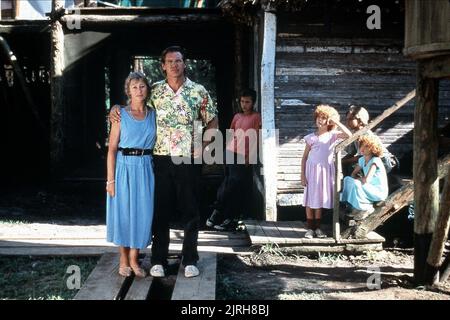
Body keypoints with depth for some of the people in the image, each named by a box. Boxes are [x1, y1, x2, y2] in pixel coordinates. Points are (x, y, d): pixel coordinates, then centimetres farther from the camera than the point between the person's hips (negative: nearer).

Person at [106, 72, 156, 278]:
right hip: (124, 168, -2)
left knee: (142, 213, 3)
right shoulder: (121, 114, -1)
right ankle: (123, 260, 21)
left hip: (145, 169, 2)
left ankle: (134, 259, 19)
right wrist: (111, 179, -9)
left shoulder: (153, 115, 7)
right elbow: (112, 149, -3)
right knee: (123, 213, 5)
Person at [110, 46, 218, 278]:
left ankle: (190, 260, 16)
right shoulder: (154, 91, 5)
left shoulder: (198, 91, 3)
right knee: (160, 210, 6)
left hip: (188, 160, -1)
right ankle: (158, 260, 17)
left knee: (190, 211, 5)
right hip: (161, 159, 1)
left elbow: (212, 122, 10)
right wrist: (115, 110, -4)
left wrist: (204, 147, 0)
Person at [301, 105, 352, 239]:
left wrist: (336, 122, -15)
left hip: (326, 170, 1)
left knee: (320, 199, 7)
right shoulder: (311, 137, -2)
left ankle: (317, 228, 17)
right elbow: (304, 157, 1)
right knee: (310, 200, 1)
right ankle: (310, 228, 8)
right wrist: (302, 175, -4)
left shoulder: (332, 135, 0)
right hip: (312, 169, -1)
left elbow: (348, 135, -17)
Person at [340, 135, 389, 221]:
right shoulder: (362, 159, 4)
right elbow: (353, 174, 13)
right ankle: (356, 208, 2)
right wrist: (358, 178, -9)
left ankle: (367, 208, -10)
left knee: (356, 184, -30)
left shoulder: (375, 161, -21)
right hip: (370, 188, 8)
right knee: (347, 179, -1)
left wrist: (358, 178, -9)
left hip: (380, 192, -8)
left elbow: (366, 180, -30)